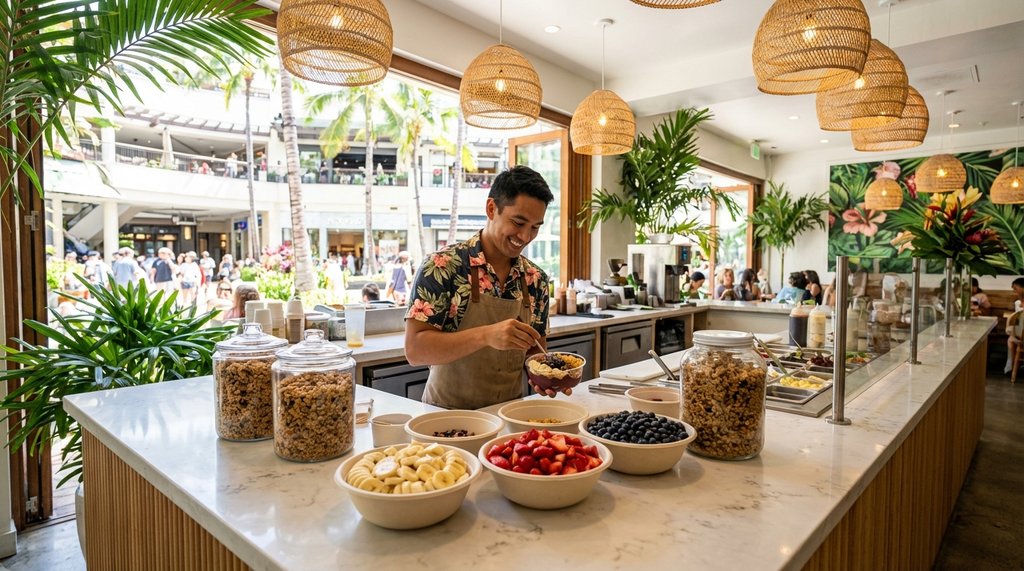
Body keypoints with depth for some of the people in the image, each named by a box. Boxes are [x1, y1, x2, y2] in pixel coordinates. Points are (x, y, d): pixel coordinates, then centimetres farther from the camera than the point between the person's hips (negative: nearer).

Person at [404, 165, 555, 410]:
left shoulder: (536, 279, 5)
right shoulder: (442, 266, -10)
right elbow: (415, 349, -14)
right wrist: (485, 335, -27)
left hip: (509, 412, 5)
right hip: (448, 413, -4)